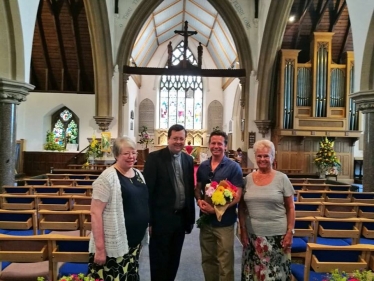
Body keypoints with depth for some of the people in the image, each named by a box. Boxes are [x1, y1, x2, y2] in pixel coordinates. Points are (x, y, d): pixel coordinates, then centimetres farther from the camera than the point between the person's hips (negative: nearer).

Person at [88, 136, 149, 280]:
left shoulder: (138, 174, 6)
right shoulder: (108, 177, -15)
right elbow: (95, 212, -18)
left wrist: (145, 232, 14)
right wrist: (99, 248, -20)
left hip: (135, 243, 7)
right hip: (114, 246, -7)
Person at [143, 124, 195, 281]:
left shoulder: (188, 160, 7)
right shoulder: (154, 158, -10)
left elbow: (190, 190, 10)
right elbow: (148, 190, -12)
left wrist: (191, 218, 10)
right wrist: (149, 220, -14)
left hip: (181, 217, 5)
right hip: (161, 218, -5)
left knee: (174, 260, 18)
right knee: (159, 261, 9)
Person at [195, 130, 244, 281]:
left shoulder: (233, 167, -9)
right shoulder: (203, 166, 5)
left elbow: (237, 195, -12)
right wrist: (199, 200, -8)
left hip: (224, 222, -4)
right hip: (206, 220, 5)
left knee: (225, 262, 6)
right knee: (207, 259, 17)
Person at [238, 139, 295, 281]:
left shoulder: (282, 178, -4)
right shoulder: (248, 179, 2)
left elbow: (290, 208, -1)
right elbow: (241, 207, 7)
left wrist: (290, 232, -6)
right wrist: (243, 230, 2)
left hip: (277, 234, -2)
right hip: (252, 234, 2)